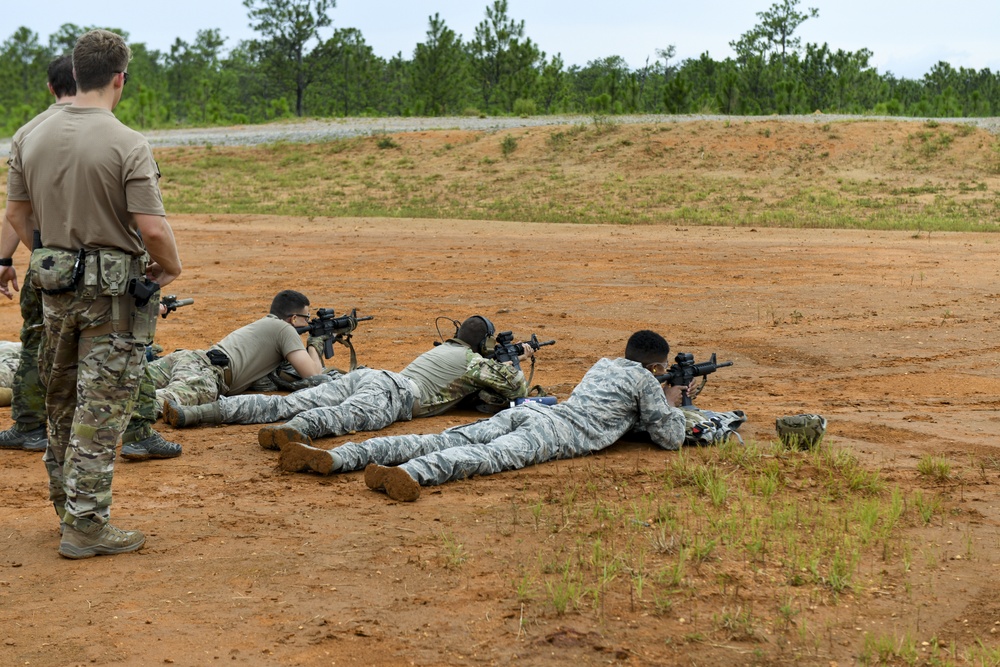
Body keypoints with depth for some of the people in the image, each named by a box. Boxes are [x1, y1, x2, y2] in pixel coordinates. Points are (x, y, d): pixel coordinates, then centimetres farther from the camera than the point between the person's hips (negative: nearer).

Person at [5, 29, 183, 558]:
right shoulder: (127, 145, -17)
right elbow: (152, 228, -20)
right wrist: (172, 268, -2)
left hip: (54, 285, 6)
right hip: (114, 290, -6)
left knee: (62, 400, 19)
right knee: (101, 409, 0)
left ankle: (66, 503, 33)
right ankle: (86, 527, 4)